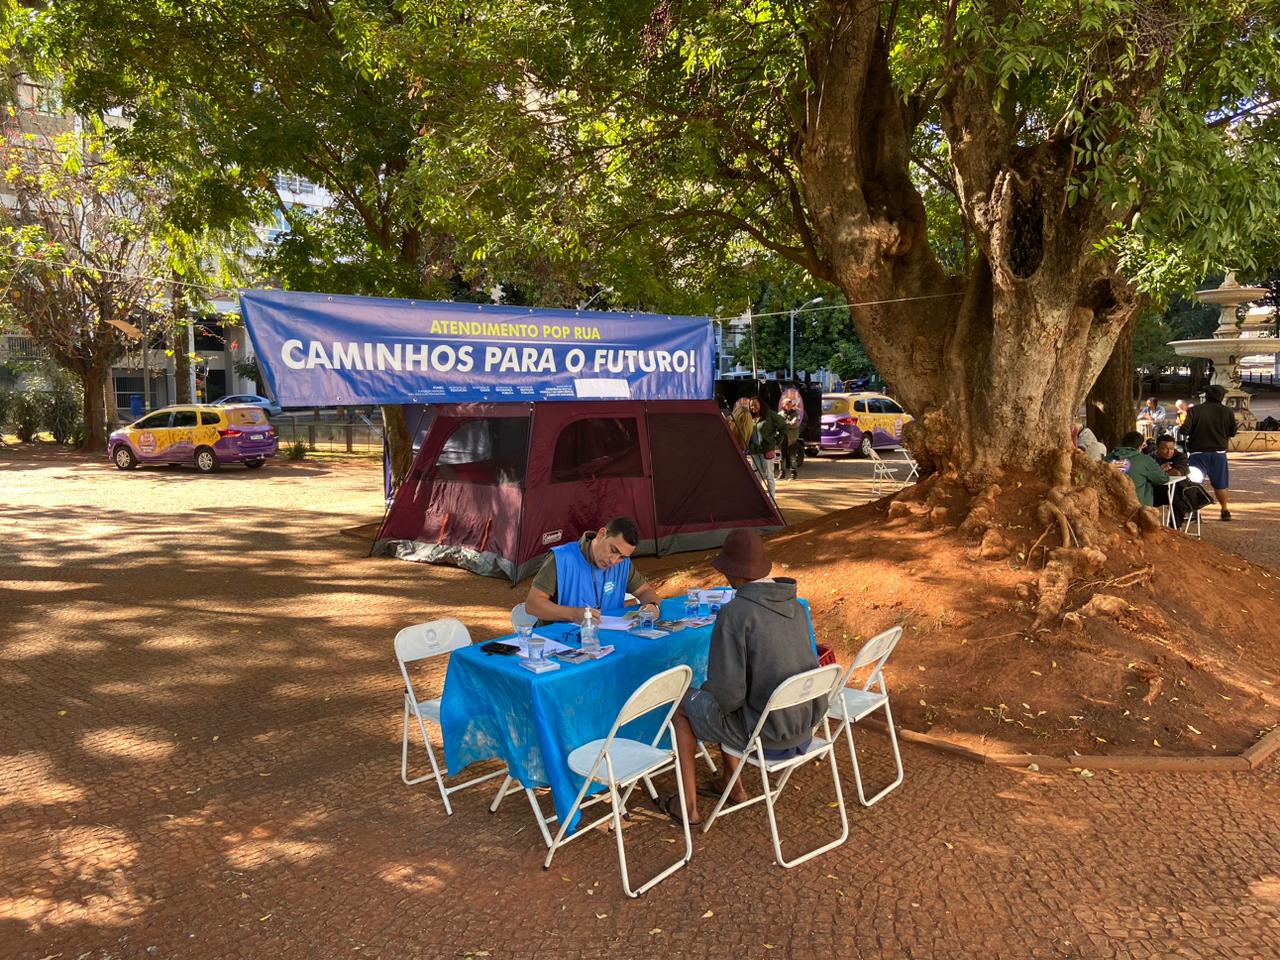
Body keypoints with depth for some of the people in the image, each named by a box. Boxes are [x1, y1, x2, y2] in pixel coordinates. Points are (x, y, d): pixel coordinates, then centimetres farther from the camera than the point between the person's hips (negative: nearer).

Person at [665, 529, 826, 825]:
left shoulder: (733, 613, -23)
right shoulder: (795, 607, 0)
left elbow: (728, 694, -25)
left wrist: (707, 689, 0)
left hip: (766, 732, -7)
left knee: (683, 705, 19)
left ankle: (688, 805, 26)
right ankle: (732, 785, 40)